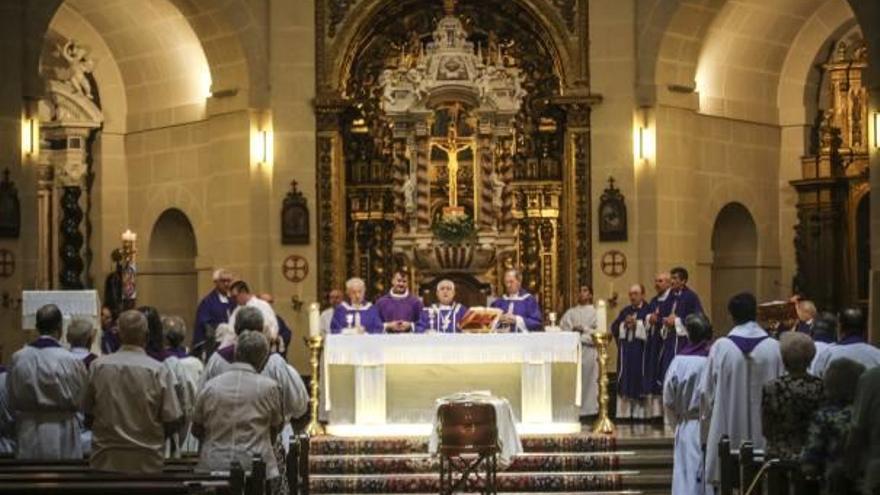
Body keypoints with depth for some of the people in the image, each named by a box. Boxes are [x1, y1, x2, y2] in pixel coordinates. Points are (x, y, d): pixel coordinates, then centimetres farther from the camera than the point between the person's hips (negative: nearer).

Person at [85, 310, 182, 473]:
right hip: (146, 464, -2)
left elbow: (87, 418, 5)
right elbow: (172, 422, -8)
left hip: (105, 462, 2)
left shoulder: (98, 366, -4)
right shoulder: (159, 371, -10)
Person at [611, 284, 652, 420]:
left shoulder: (648, 310, 1)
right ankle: (625, 410, 3)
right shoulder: (625, 311, 18)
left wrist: (637, 324, -13)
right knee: (625, 381, 2)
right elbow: (614, 327, 11)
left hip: (641, 351, -5)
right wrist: (625, 324, -6)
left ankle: (639, 411, -2)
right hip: (626, 351, 5)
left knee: (639, 382, -5)